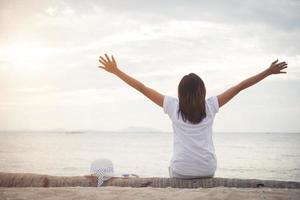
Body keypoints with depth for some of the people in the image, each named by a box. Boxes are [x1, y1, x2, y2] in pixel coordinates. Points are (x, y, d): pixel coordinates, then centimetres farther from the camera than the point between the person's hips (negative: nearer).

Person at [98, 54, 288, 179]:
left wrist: (116, 71, 8)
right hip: (207, 169, 1)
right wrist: (268, 72, 13)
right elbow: (240, 87, 6)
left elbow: (143, 88, 2)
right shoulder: (210, 106, 2)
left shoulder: (173, 106, -1)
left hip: (181, 170, -1)